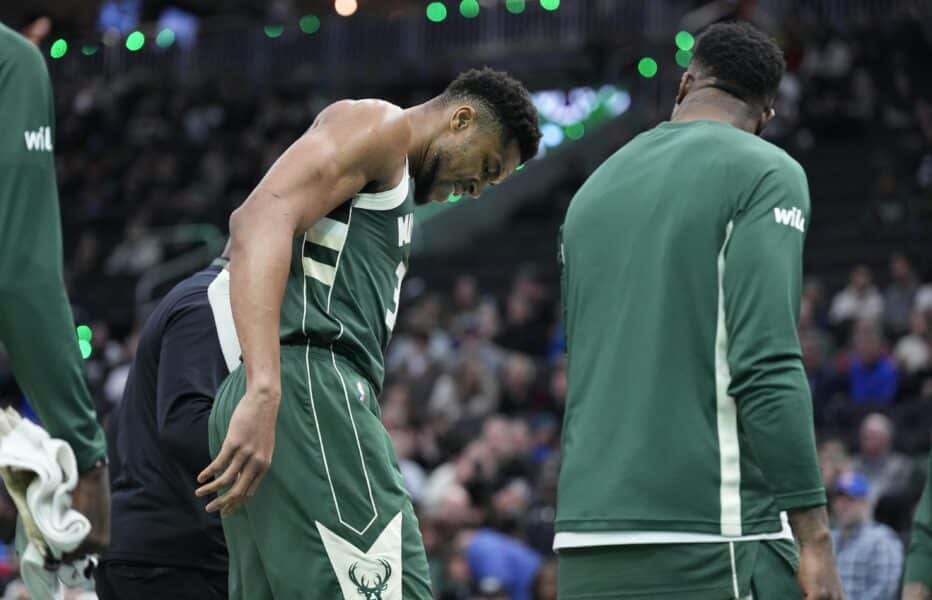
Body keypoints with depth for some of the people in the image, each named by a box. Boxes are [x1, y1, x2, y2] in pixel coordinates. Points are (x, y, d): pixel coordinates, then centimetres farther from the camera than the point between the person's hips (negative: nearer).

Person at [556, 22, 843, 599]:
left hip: (584, 536, 7)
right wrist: (815, 540, -13)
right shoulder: (766, 173, -2)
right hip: (713, 537, -7)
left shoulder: (592, 190, 18)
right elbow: (767, 367, -13)